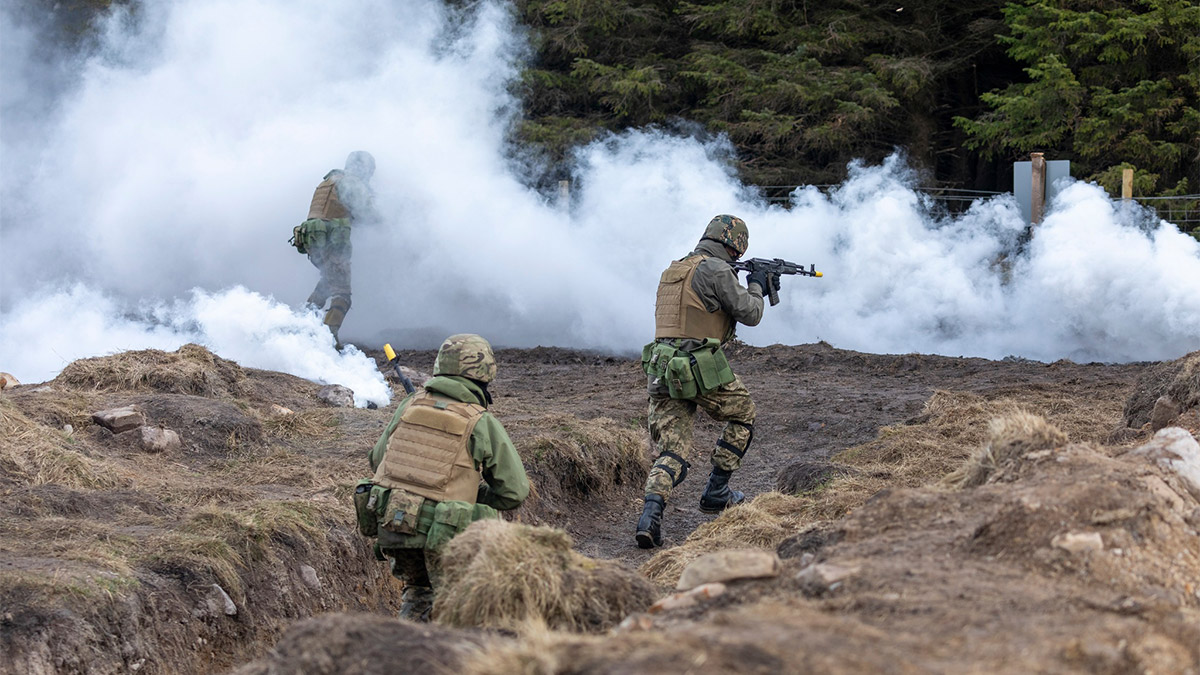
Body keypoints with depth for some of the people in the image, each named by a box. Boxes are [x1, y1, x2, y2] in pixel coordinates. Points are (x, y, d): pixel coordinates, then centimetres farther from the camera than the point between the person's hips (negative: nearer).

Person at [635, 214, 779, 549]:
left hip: (662, 371, 7)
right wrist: (756, 287, 19)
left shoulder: (673, 270, 20)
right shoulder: (716, 270, -7)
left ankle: (651, 512, -22)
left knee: (672, 452, 3)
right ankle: (716, 493, 22)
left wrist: (757, 286, 35)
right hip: (702, 369, -7)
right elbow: (749, 314, -1)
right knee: (742, 415, 21)